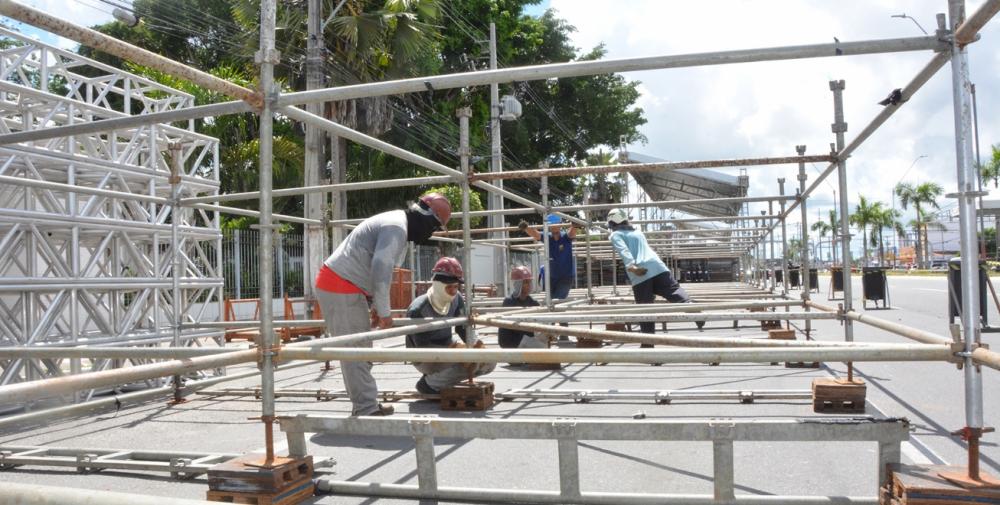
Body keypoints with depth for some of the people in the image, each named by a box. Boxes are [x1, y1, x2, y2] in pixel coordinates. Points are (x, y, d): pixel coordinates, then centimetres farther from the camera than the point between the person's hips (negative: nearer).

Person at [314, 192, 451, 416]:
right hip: (340, 288, -11)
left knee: (360, 350, 14)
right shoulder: (397, 228, -17)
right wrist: (384, 311, -16)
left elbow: (377, 268, 22)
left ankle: (366, 405, 21)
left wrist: (375, 307, 19)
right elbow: (381, 270, -24)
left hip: (343, 287, 11)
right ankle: (366, 410, -5)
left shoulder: (396, 224, 17)